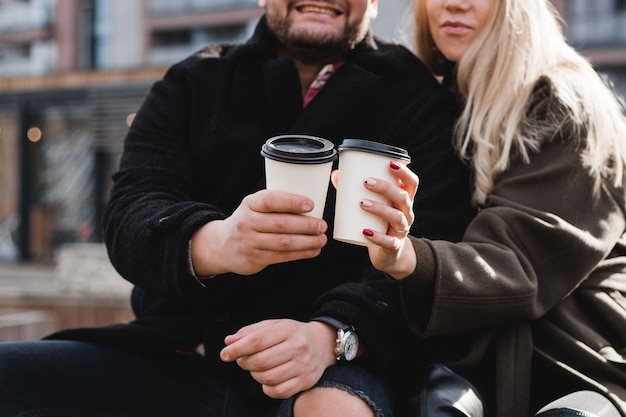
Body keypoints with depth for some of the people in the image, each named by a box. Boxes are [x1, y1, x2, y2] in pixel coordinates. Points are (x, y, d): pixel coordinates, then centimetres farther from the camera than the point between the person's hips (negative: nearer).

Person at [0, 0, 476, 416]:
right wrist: (214, 243, -27)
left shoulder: (420, 103, 6)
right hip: (176, 355, 4)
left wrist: (329, 335, -29)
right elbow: (129, 218, -2)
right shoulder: (192, 85, 13)